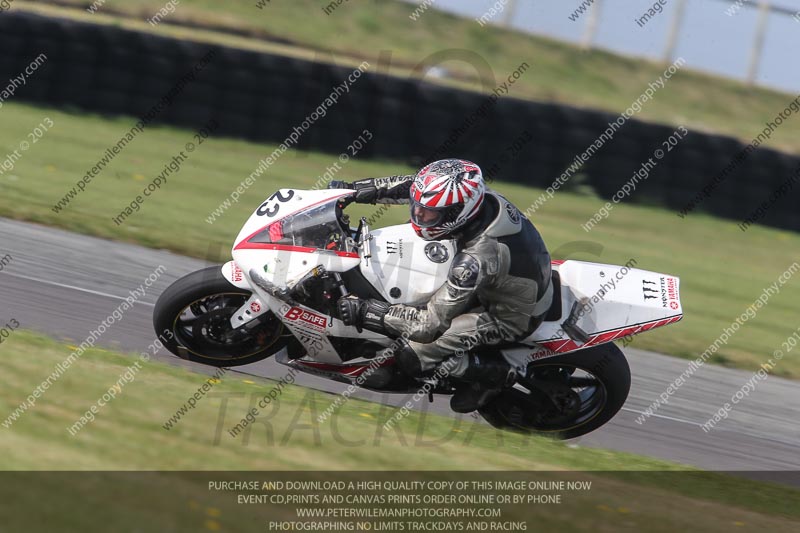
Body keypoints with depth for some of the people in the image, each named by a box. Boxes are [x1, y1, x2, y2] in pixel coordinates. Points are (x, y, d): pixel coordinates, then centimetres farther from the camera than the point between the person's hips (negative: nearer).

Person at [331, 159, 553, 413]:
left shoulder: (475, 262, -39)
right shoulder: (475, 194, -20)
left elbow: (431, 324, -30)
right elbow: (410, 186, -2)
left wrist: (366, 312, -28)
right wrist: (355, 189, -6)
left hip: (511, 316, -8)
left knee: (413, 356, -16)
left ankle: (497, 373, 3)